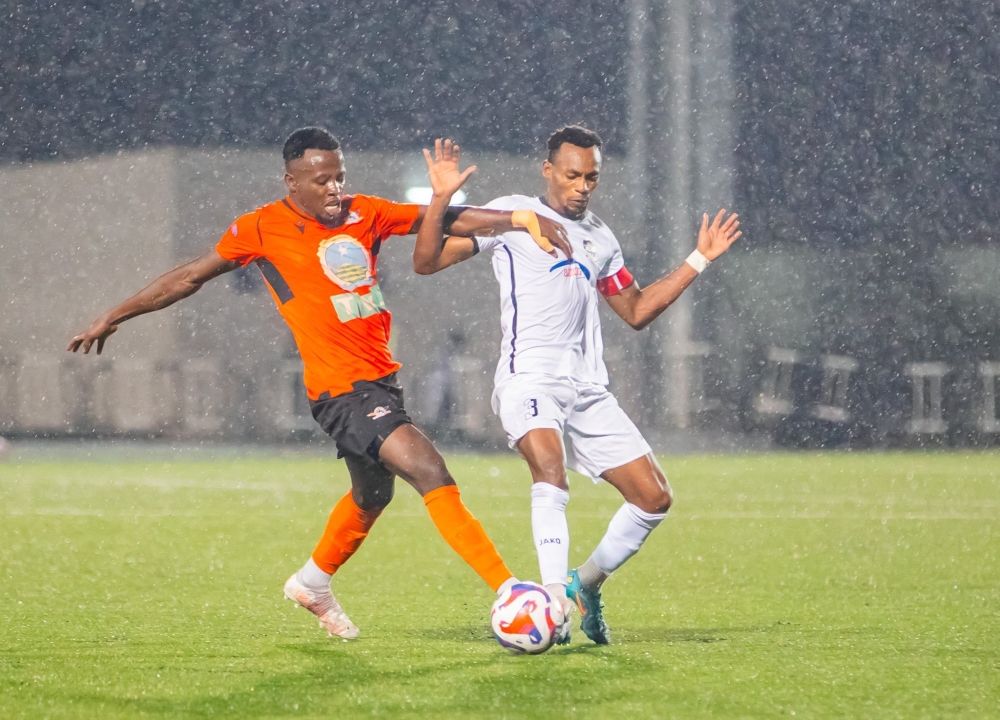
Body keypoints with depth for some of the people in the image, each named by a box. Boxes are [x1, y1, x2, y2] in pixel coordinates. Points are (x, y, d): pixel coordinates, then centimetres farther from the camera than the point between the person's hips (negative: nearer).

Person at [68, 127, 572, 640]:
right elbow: (190, 277, 6)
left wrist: (525, 219, -3)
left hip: (382, 380, 7)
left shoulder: (363, 214, 7)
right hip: (341, 388, -7)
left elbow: (444, 220, 7)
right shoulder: (263, 228, -4)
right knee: (431, 474, -21)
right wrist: (112, 318, 13)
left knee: (373, 495, 25)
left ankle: (313, 584, 51)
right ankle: (508, 593, -24)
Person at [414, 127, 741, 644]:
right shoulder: (512, 215, 3)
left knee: (654, 498, 2)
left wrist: (698, 261, 25)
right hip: (528, 378, -6)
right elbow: (427, 262, -3)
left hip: (588, 388, 6)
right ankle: (555, 600, -37)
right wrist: (440, 201, -18)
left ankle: (586, 585, 21)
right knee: (550, 466, -34)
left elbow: (636, 311, 29)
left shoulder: (598, 237, 20)